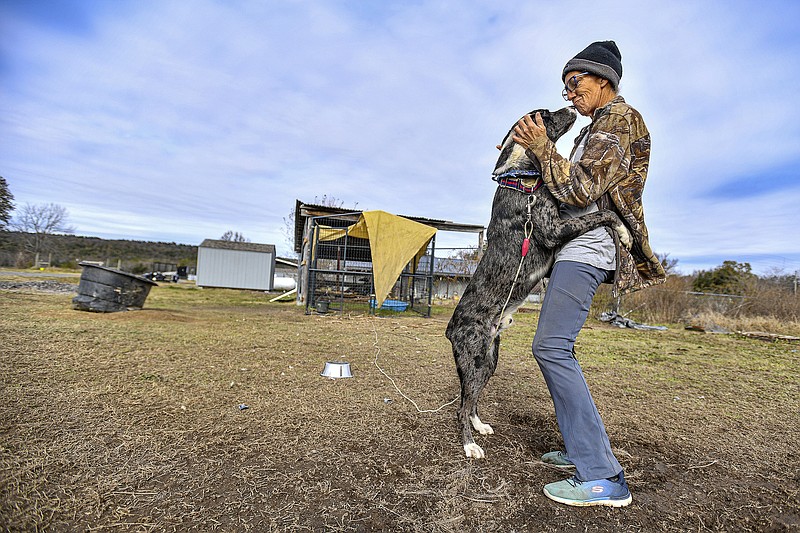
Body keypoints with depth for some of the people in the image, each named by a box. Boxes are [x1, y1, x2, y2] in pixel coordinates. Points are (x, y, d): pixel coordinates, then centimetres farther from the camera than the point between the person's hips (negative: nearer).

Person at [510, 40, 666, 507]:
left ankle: (603, 477, -13)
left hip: (587, 246, -11)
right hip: (576, 246, 11)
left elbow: (582, 189, -15)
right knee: (557, 347, 8)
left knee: (551, 346, -19)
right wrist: (527, 154, 24)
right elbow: (567, 186, 28)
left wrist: (542, 147, -14)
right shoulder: (599, 127, 27)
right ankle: (585, 447, 16)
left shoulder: (618, 120, -3)